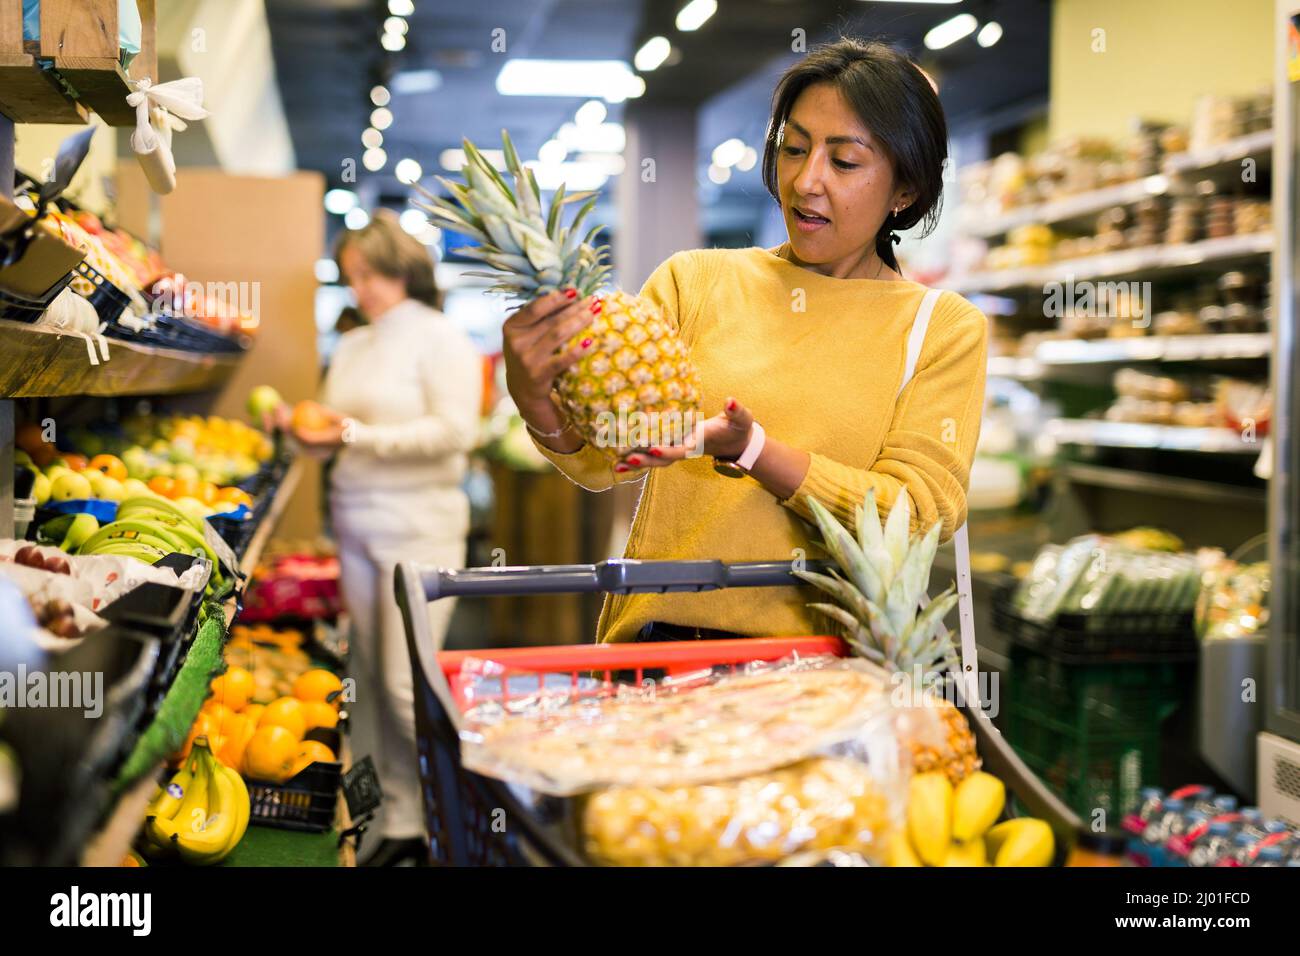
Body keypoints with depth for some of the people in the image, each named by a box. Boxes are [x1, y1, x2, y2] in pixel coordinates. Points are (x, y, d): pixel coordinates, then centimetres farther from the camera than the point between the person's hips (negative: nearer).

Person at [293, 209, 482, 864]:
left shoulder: (441, 340, -4)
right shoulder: (351, 348, 16)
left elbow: (455, 431, -15)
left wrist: (362, 436, -18)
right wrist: (309, 433, -2)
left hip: (420, 527, -7)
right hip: (356, 524, 7)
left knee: (408, 683, -9)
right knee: (371, 679, 6)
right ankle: (401, 823, 14)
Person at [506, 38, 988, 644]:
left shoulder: (945, 328, 10)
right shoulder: (694, 281, 13)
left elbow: (921, 513, -3)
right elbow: (603, 458, 4)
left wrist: (749, 448, -15)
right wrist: (535, 397, -19)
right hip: (657, 640, 1)